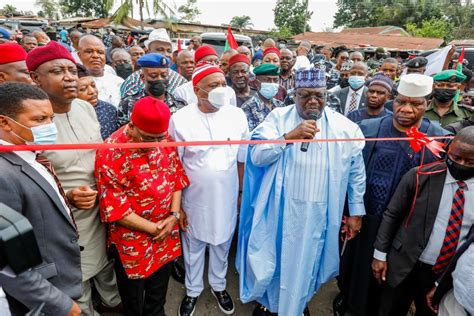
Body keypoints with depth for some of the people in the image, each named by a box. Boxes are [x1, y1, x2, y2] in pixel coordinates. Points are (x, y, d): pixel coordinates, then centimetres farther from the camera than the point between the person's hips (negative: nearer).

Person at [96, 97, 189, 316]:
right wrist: (155, 229, -17)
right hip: (132, 242, -4)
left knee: (158, 295, 26)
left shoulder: (165, 140, -7)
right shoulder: (111, 154, -23)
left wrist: (174, 215, -9)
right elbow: (115, 208, -21)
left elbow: (177, 177, 2)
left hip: (167, 234, 5)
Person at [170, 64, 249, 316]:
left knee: (222, 243, 22)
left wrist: (242, 192, 4)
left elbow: (241, 159, -1)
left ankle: (218, 285, 48)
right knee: (193, 245, 19)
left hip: (226, 198, 2)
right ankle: (193, 290, 45)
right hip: (194, 199, -1)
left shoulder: (237, 115, -8)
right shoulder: (180, 119, -14)